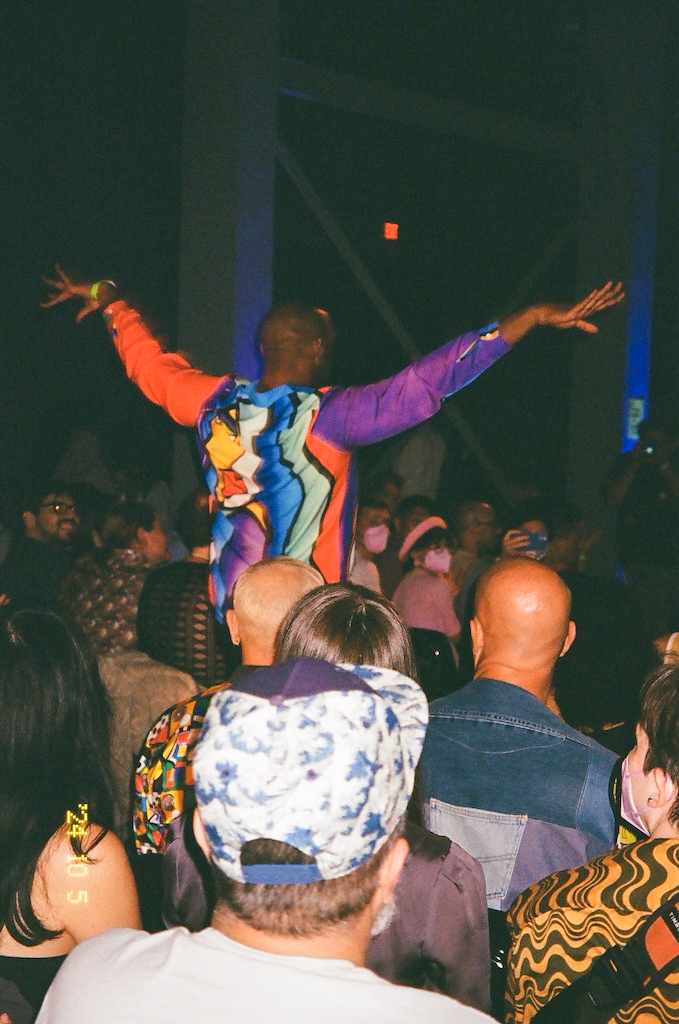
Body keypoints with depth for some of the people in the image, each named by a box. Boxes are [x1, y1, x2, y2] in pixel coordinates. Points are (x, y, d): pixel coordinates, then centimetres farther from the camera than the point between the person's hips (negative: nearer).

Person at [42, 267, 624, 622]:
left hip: (230, 608, 6)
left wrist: (109, 300, 39)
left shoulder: (216, 403, 1)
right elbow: (428, 382, -22)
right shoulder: (327, 417, -17)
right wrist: (532, 318, -23)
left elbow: (149, 362, 20)